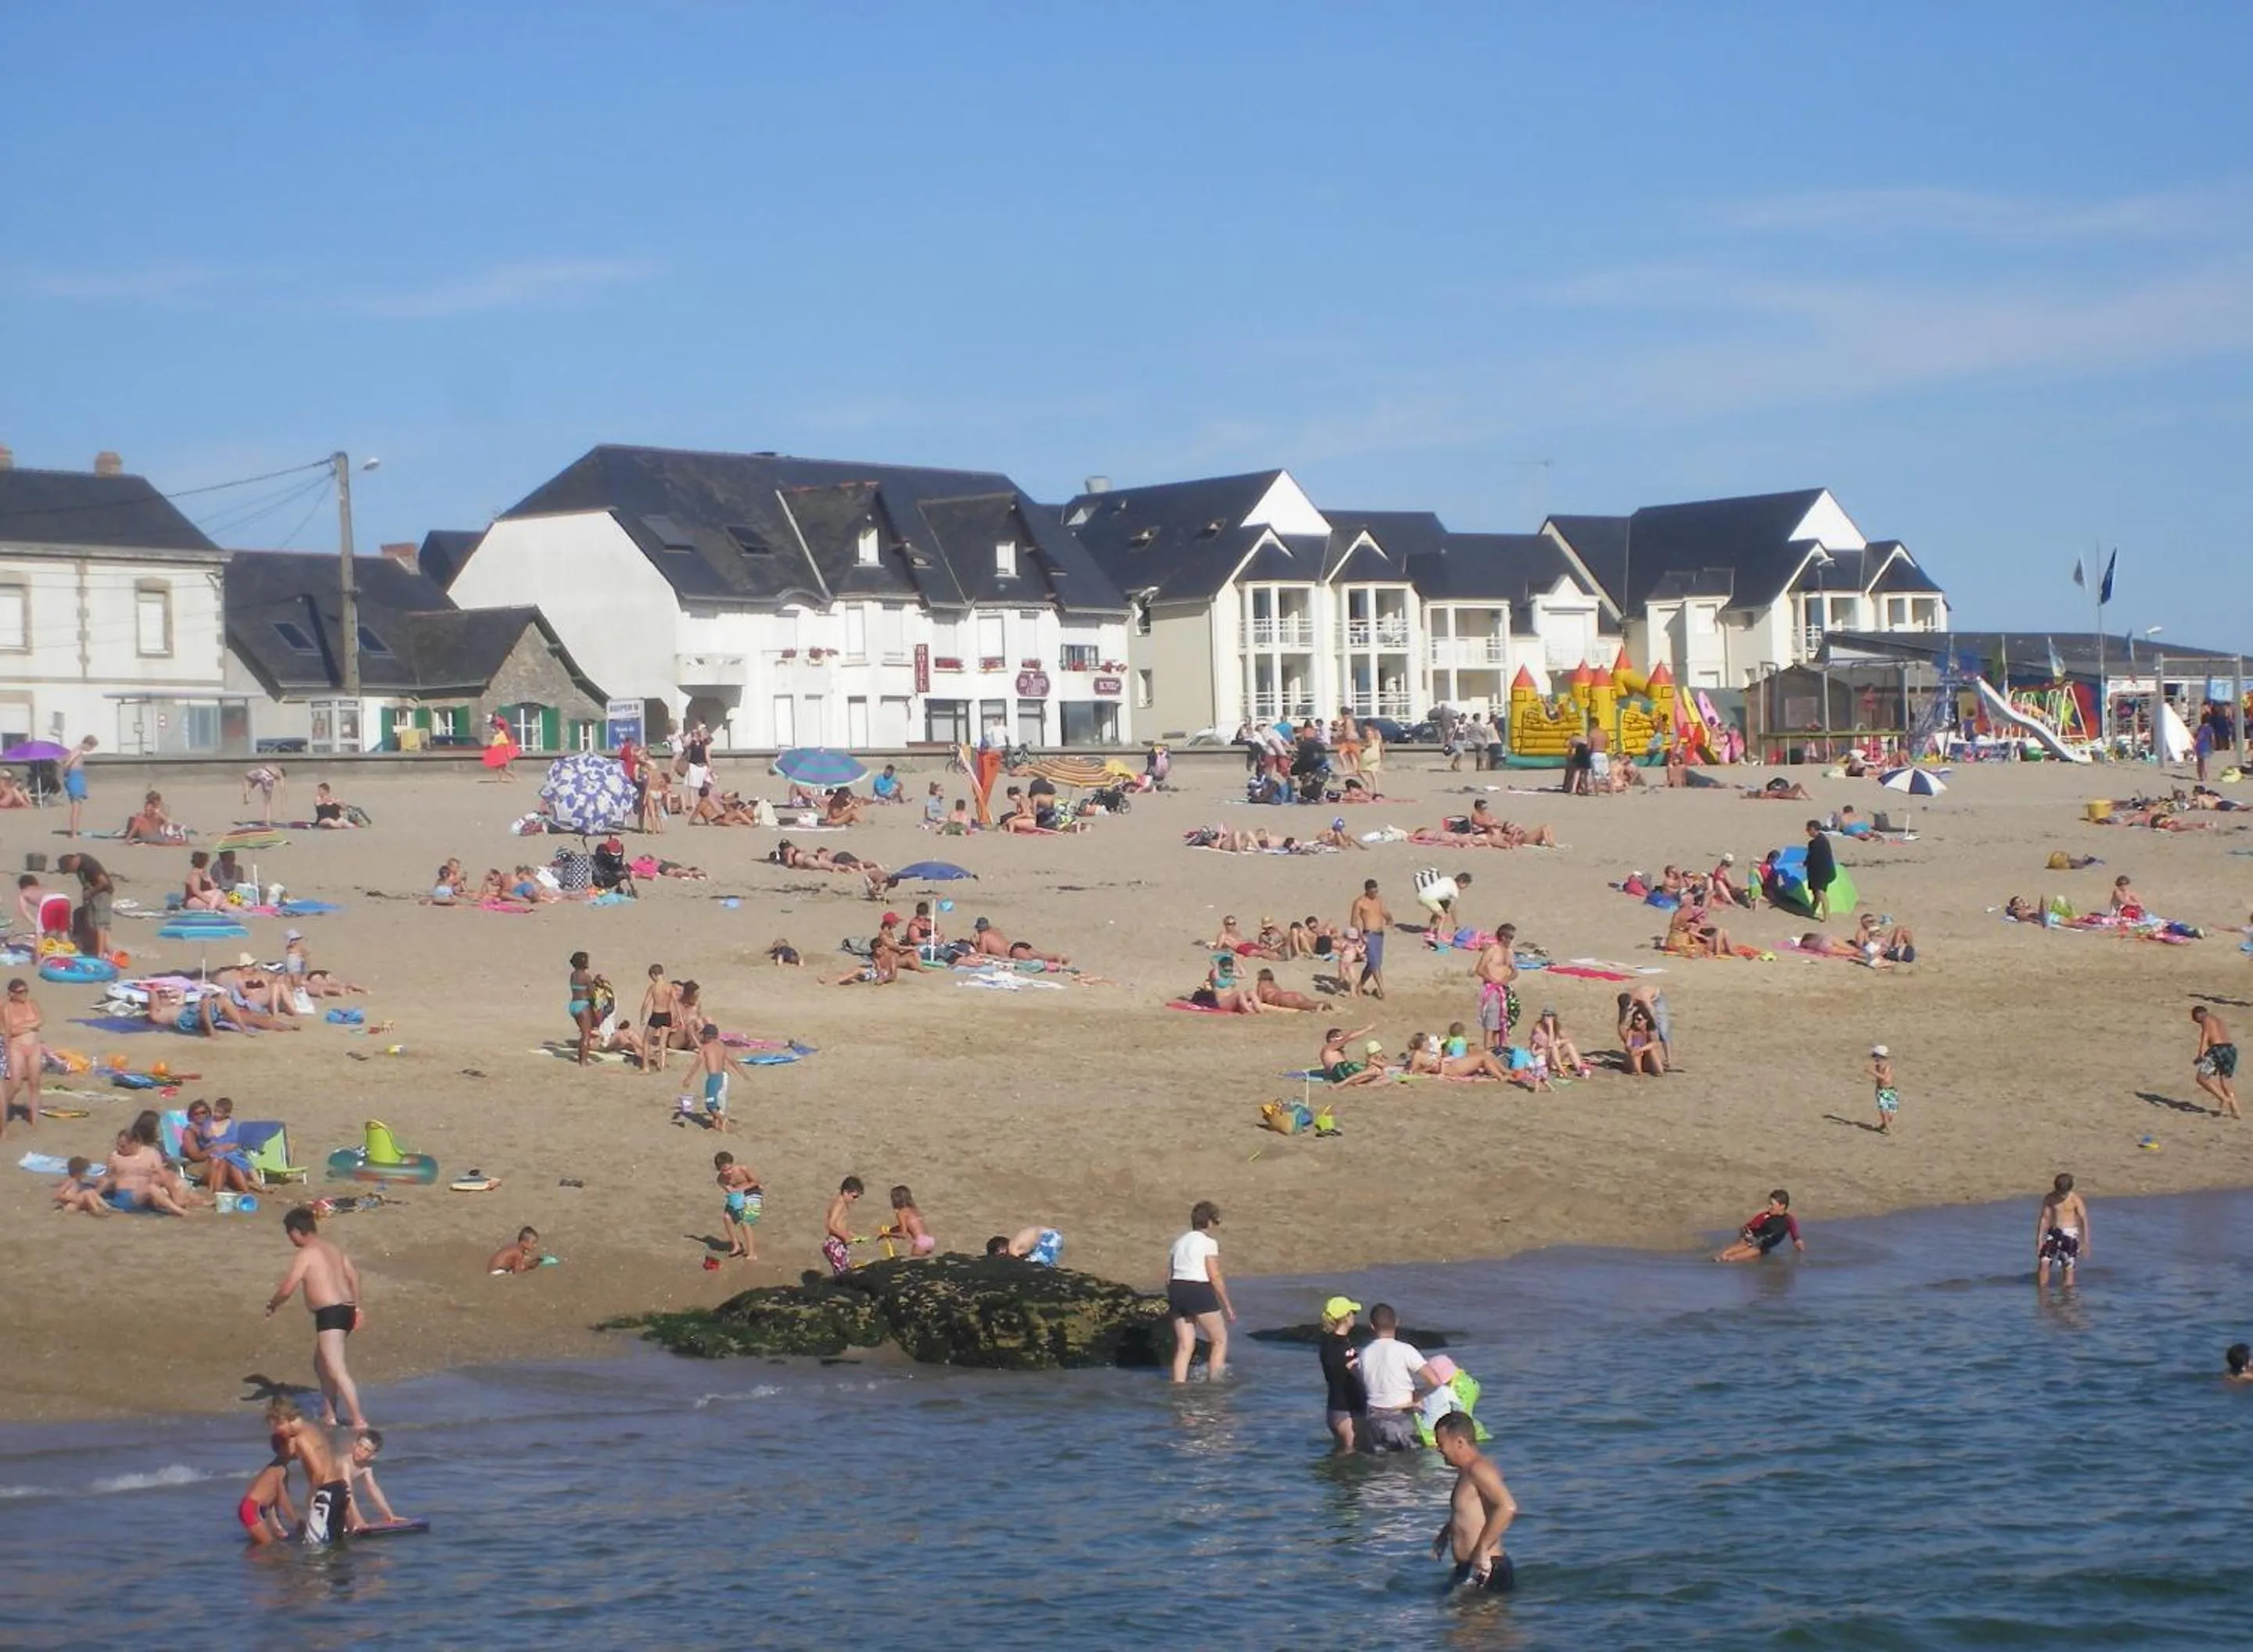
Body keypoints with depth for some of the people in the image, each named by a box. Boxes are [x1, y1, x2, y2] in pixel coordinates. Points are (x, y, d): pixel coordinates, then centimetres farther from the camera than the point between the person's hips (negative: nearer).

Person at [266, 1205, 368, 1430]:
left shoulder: (305, 1254, -9)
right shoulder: (333, 1249, 16)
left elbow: (287, 1289, -11)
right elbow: (353, 1276, 17)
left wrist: (272, 1304, 7)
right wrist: (357, 1308, 22)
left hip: (330, 1314, -9)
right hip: (346, 1309, 9)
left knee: (337, 1371, -11)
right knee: (321, 1364, 25)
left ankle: (358, 1421, -17)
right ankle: (329, 1414, 31)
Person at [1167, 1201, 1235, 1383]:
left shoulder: (1180, 1242, 16)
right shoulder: (1209, 1243, -5)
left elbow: (1168, 1276, 15)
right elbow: (1215, 1276, -9)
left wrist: (1172, 1301, 22)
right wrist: (1227, 1305, -3)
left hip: (1177, 1290, 7)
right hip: (1199, 1292, -7)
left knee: (1184, 1346, 9)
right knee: (1220, 1340, 7)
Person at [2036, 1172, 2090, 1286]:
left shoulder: (2076, 1200, -10)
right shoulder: (2050, 1198, 0)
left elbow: (2084, 1220, -11)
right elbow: (2044, 1218, 6)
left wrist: (2085, 1242, -15)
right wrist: (2040, 1239, 4)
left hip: (2070, 1234, -3)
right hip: (2053, 1232, 3)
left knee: (2068, 1268, -3)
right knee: (2044, 1263, -9)